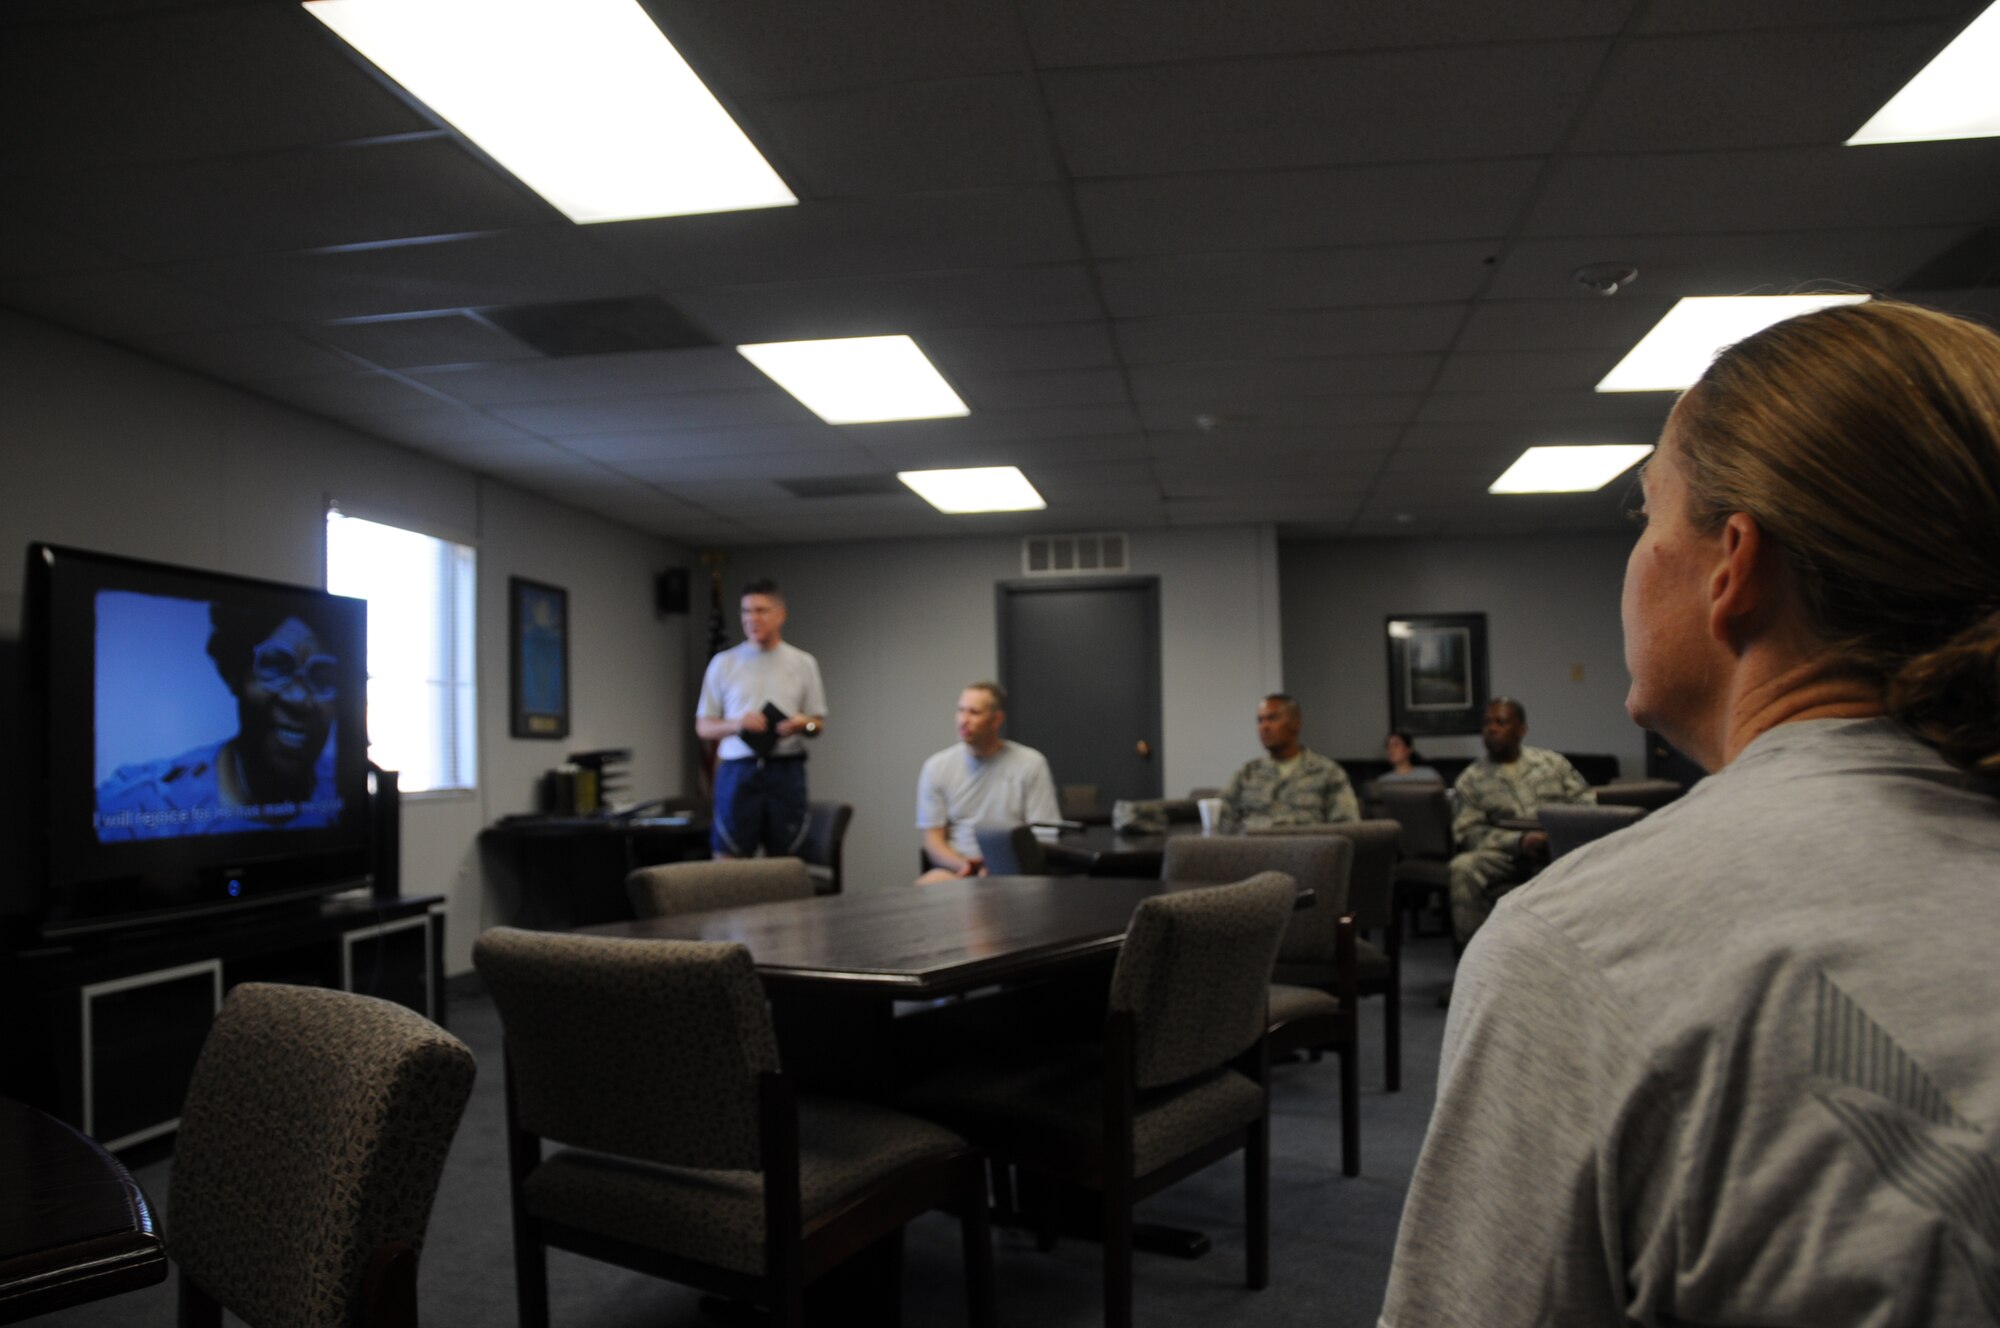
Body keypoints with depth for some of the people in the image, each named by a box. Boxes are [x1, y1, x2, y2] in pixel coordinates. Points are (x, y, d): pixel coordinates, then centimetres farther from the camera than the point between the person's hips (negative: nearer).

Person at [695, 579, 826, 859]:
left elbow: (819, 724, 10)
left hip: (786, 771, 1)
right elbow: (703, 726, 6)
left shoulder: (803, 664, 7)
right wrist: (737, 724, -14)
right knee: (729, 860, -2)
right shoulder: (723, 663, 5)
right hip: (738, 771, -1)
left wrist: (803, 724, -14)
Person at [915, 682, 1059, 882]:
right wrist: (963, 864, -15)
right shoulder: (936, 767, 8)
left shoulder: (1030, 764, 2)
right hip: (955, 868, 2)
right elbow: (933, 839, 6)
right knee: (925, 885, -31)